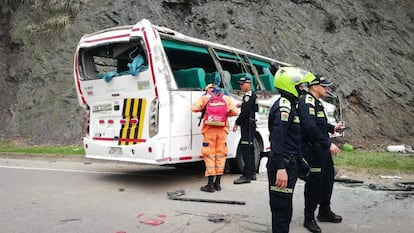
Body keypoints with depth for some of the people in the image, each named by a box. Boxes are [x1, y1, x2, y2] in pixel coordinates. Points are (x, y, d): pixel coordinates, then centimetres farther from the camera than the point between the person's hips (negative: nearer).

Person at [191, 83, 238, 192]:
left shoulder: (204, 98, 5)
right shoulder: (226, 98, 13)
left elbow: (194, 108, -7)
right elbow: (235, 111, 7)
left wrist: (203, 109, 12)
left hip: (209, 129, -3)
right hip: (222, 130, 3)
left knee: (209, 155, 1)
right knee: (220, 155, 10)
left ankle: (210, 184, 0)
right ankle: (217, 183, 16)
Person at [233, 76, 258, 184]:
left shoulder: (249, 95, -13)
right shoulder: (252, 95, 19)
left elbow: (245, 111, -20)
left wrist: (237, 123, -16)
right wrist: (241, 105, 11)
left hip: (248, 125, -11)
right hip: (250, 124, 11)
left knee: (245, 148, -12)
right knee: (249, 149, 16)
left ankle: (246, 175, -13)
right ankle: (252, 173, 24)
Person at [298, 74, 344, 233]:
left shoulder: (316, 102, 17)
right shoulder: (307, 102, -17)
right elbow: (311, 127, -29)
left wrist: (332, 128, 17)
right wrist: (328, 144, -28)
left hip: (323, 149, 10)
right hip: (313, 150, -10)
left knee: (328, 178, 18)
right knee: (314, 183, -2)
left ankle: (325, 212, 35)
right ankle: (309, 219, 12)